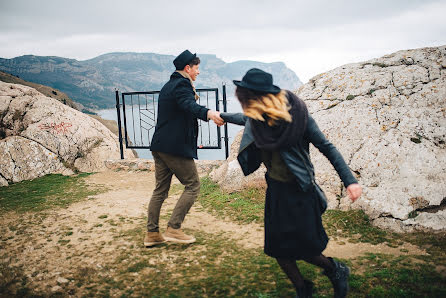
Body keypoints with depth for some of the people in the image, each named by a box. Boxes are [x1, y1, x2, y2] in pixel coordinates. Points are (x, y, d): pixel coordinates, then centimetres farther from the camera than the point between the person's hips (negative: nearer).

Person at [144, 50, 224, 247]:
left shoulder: (168, 86, 20)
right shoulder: (182, 85, -11)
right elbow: (189, 105, -35)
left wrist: (193, 94, 22)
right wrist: (208, 113, -50)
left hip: (159, 146, 10)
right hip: (176, 147, -10)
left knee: (161, 189, 13)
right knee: (192, 186, 2)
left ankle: (152, 233, 16)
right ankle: (173, 229, 0)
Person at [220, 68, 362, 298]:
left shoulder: (295, 114, -22)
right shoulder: (256, 117, -6)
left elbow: (326, 147, -16)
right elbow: (246, 119, 21)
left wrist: (349, 180, -20)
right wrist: (222, 116, 37)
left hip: (299, 191, -5)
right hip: (275, 188, 6)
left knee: (304, 249, 0)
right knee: (277, 247, 7)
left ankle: (336, 271, 31)